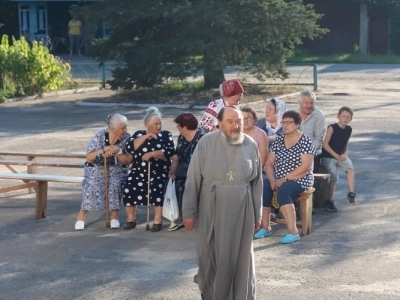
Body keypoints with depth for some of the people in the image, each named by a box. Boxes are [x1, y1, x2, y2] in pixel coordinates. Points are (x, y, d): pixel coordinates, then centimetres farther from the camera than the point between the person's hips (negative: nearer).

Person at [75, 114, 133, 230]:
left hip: (116, 170, 0)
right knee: (91, 186, -21)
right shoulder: (100, 136, -12)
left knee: (115, 185, -25)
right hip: (97, 169, 0)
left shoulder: (127, 138, -9)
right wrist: (104, 150, -25)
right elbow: (89, 158, -11)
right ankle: (81, 216, -8)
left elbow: (129, 160, -10)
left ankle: (114, 216, -11)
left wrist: (117, 151, -26)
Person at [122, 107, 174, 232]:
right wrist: (145, 137, -9)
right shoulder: (139, 134, 13)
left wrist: (151, 154, -21)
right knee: (128, 186, -20)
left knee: (157, 187, -31)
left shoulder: (166, 135, 6)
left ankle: (158, 220, -20)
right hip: (139, 170, 3)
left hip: (159, 171, -3)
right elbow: (129, 147, -4)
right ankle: (131, 219, -5)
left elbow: (169, 152, -9)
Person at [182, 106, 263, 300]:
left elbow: (257, 183, 8)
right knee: (210, 256, 10)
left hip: (241, 211, 1)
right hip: (211, 210, -1)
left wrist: (257, 214, 9)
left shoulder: (251, 145, 1)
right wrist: (189, 212, -5)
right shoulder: (206, 143, -7)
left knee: (240, 258, 7)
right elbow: (193, 180, -5)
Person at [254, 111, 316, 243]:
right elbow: (269, 163, 7)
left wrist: (284, 179, -20)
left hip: (299, 180, -5)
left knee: (283, 192, -35)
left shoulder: (305, 141, -8)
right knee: (262, 188, -24)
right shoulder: (278, 140, 10)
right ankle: (265, 227, -14)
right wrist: (272, 180, -12)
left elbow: (306, 167, -16)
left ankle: (293, 232, -34)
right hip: (278, 179, 5)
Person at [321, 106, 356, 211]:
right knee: (333, 178, -12)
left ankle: (351, 194, -18)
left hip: (341, 157, 5)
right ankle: (330, 201, 5)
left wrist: (345, 154, -4)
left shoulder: (348, 129, 5)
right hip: (328, 157, -4)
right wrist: (336, 155, -16)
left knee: (350, 168, -23)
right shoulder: (332, 128, -12)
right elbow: (325, 144, -15)